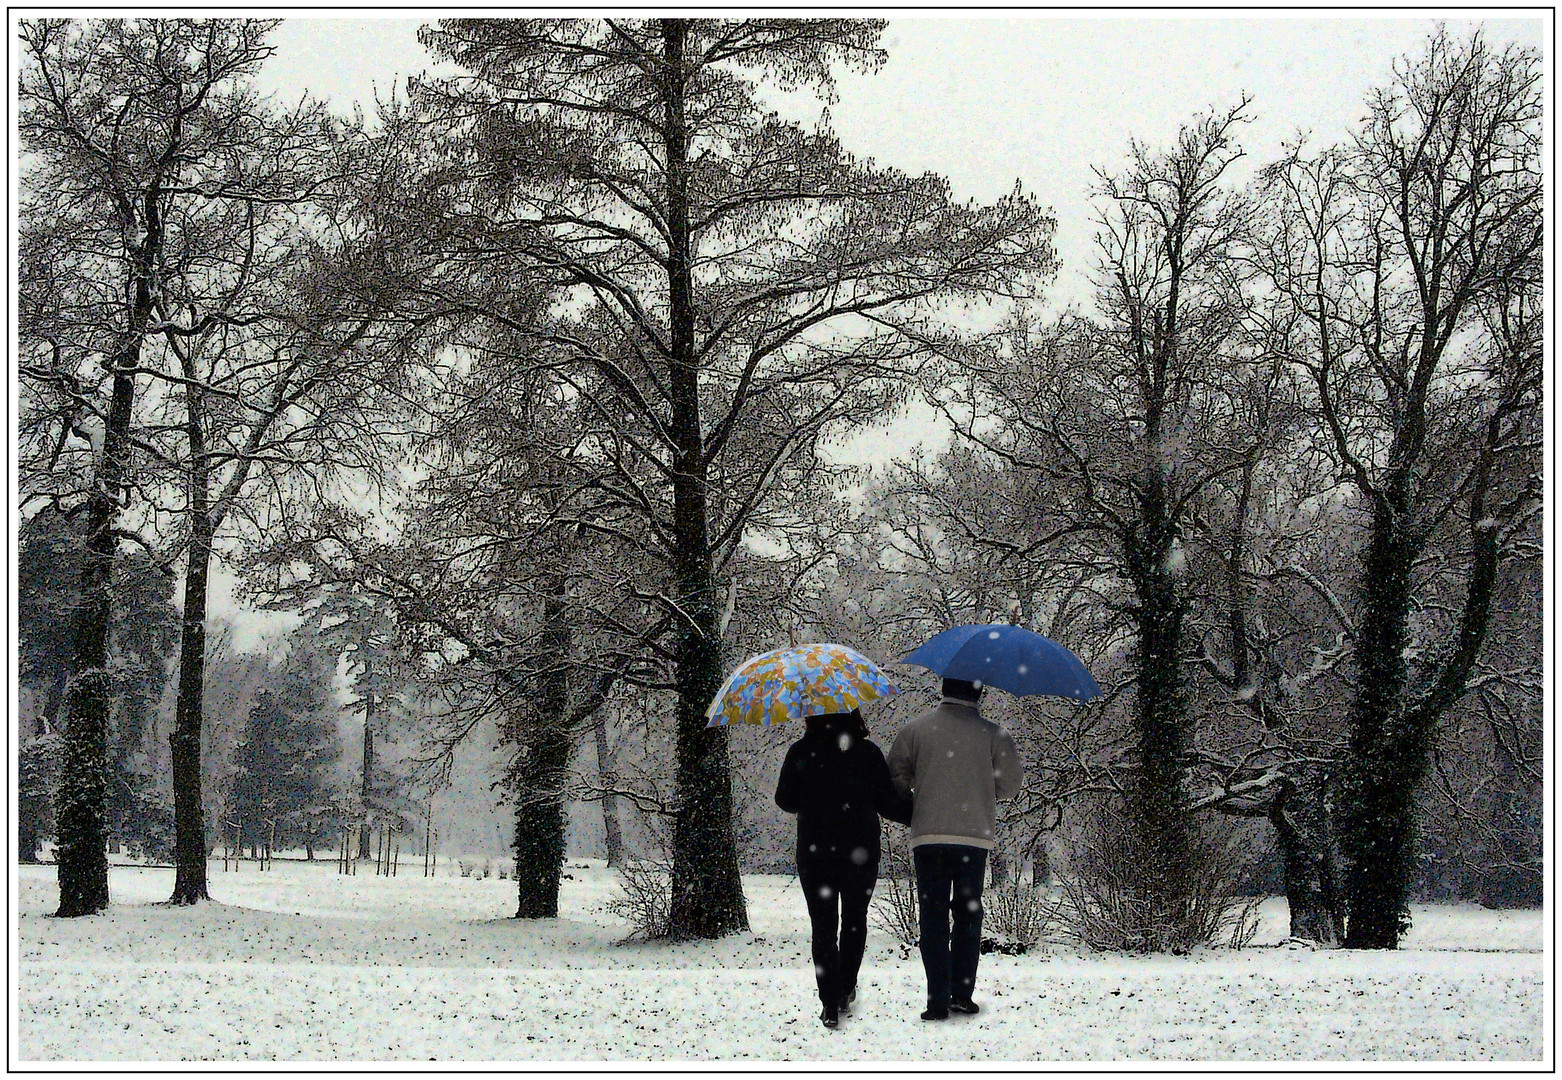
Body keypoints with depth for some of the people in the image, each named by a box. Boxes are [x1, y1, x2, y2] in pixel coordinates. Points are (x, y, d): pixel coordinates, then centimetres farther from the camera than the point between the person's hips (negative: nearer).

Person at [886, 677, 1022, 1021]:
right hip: (975, 835, 0)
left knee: (933, 916, 3)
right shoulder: (991, 733, 0)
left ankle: (938, 1000, -4)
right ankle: (962, 993, 9)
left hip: (928, 834, 0)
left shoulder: (916, 729, 3)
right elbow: (1012, 779, 1)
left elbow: (896, 777, 4)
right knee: (968, 913, 12)